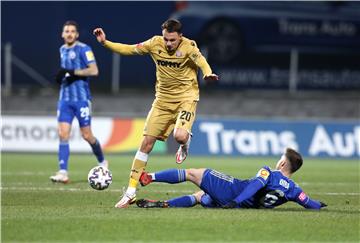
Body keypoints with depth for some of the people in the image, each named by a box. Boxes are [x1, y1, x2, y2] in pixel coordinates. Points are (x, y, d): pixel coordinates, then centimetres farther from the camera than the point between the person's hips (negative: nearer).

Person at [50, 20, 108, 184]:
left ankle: (102, 162, 27)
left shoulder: (83, 49, -8)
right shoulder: (63, 49, 14)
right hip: (65, 98, 6)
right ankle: (63, 173, -10)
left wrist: (72, 72, -22)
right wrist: (61, 76, 8)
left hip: (81, 98, -6)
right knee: (63, 134, -7)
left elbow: (94, 70, -18)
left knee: (87, 135, 1)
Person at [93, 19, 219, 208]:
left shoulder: (188, 46, -15)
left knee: (179, 136, -30)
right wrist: (105, 43, -6)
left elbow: (200, 60, -32)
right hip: (163, 98, 4)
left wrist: (207, 73, -54)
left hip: (186, 97, -4)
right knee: (146, 142, -2)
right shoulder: (155, 43, -4)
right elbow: (130, 50, 5)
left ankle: (185, 142, 12)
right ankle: (131, 192, 4)